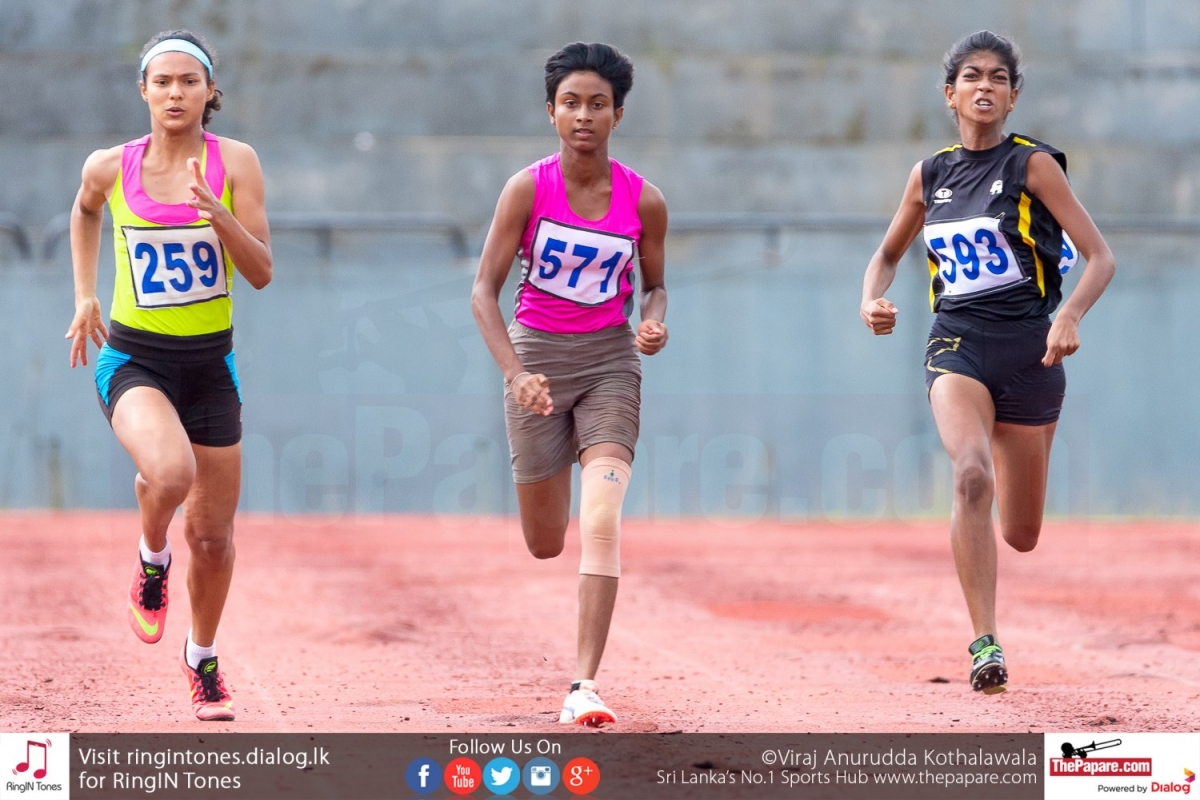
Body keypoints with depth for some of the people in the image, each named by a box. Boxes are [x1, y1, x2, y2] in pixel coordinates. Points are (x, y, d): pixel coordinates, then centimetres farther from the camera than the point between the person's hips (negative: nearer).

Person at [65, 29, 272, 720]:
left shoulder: (235, 163, -6)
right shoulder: (110, 168, -3)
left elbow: (261, 272, -10)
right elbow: (85, 213, 21)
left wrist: (218, 215, -26)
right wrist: (84, 296, 13)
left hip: (210, 362, 1)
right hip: (133, 358, -1)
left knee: (213, 534, 7)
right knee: (169, 469, -33)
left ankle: (203, 659, 33)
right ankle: (152, 560, 1)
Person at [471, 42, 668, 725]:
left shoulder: (644, 201, -5)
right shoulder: (528, 189, -10)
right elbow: (485, 291, -8)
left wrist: (656, 322, -12)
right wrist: (516, 373, -21)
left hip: (610, 360, 0)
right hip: (537, 357, 0)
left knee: (602, 525, -19)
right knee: (545, 544, 11)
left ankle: (586, 684, -17)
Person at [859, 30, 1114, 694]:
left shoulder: (1033, 165, -3)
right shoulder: (929, 176, 8)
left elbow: (1100, 257, -5)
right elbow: (888, 253, 23)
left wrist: (1069, 315, -23)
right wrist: (871, 301, 2)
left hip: (1028, 349, -1)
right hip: (958, 346, 1)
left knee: (1021, 536, 8)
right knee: (972, 476, -29)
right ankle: (985, 644, -28)